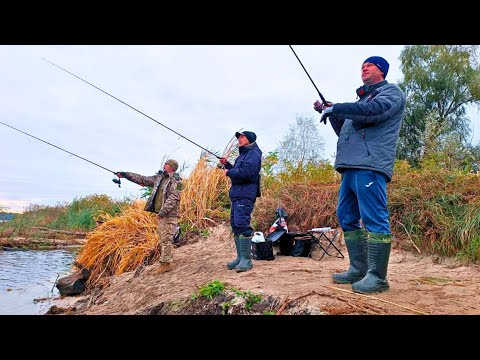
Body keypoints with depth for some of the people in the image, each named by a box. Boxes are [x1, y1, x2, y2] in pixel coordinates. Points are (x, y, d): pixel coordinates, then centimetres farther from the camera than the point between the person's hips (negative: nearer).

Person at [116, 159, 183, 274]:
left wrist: (163, 211, -24)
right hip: (161, 214, 8)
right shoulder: (159, 177, 17)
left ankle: (166, 263, -3)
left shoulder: (176, 180, -8)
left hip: (169, 215, -8)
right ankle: (166, 262, 18)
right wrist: (125, 174, 15)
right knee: (162, 240, 11)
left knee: (166, 239, -9)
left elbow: (173, 198, -18)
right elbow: (143, 179, 19)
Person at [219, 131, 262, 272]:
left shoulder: (253, 154, -7)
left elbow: (245, 172, -21)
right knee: (235, 225, 10)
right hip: (237, 194, 10)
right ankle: (240, 257, 16)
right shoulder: (243, 154, 24)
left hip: (245, 195, -10)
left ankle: (246, 260, -13)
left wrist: (229, 172, -8)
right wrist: (226, 164, 14)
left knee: (242, 224, -15)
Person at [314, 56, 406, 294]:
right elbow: (344, 132, 32)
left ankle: (377, 277, -7)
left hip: (370, 166, -9)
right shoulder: (362, 100, 31)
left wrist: (335, 108, -8)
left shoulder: (391, 92, 6)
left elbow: (374, 110, -16)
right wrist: (331, 113, 18)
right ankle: (359, 269, 17)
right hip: (351, 167, 9)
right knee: (347, 217, 9)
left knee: (374, 220, -10)